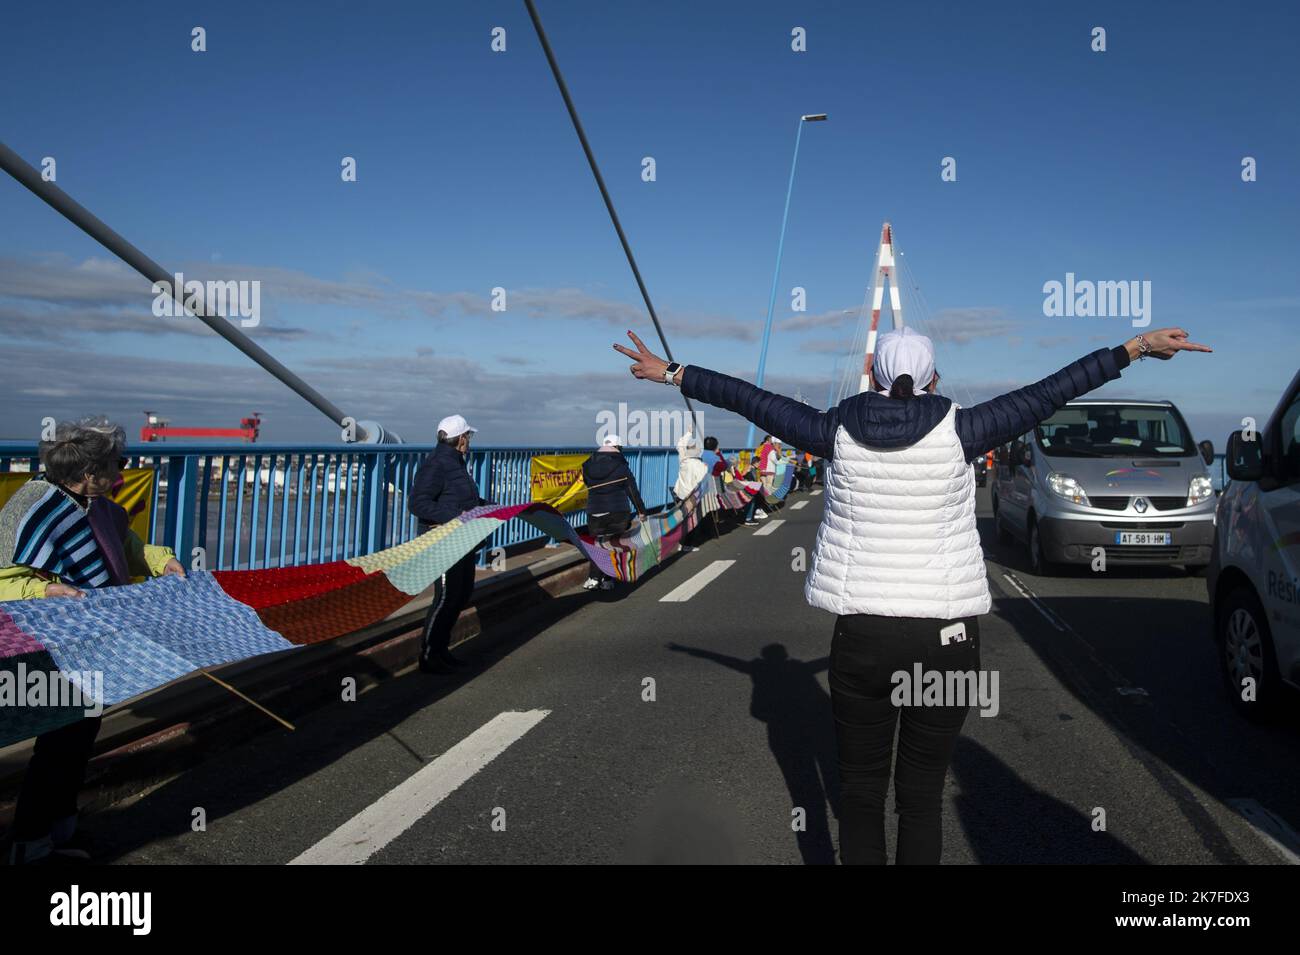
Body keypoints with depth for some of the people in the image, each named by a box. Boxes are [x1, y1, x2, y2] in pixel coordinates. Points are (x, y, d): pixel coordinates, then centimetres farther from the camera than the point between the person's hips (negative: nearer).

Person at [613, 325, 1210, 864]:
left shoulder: (839, 432, -2)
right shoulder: (957, 431, -5)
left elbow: (749, 398, 6)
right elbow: (1048, 393, 1)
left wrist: (671, 373, 17)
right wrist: (1138, 347, 11)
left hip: (861, 634, 1)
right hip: (945, 636, 0)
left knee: (860, 792, 14)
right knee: (922, 796, 12)